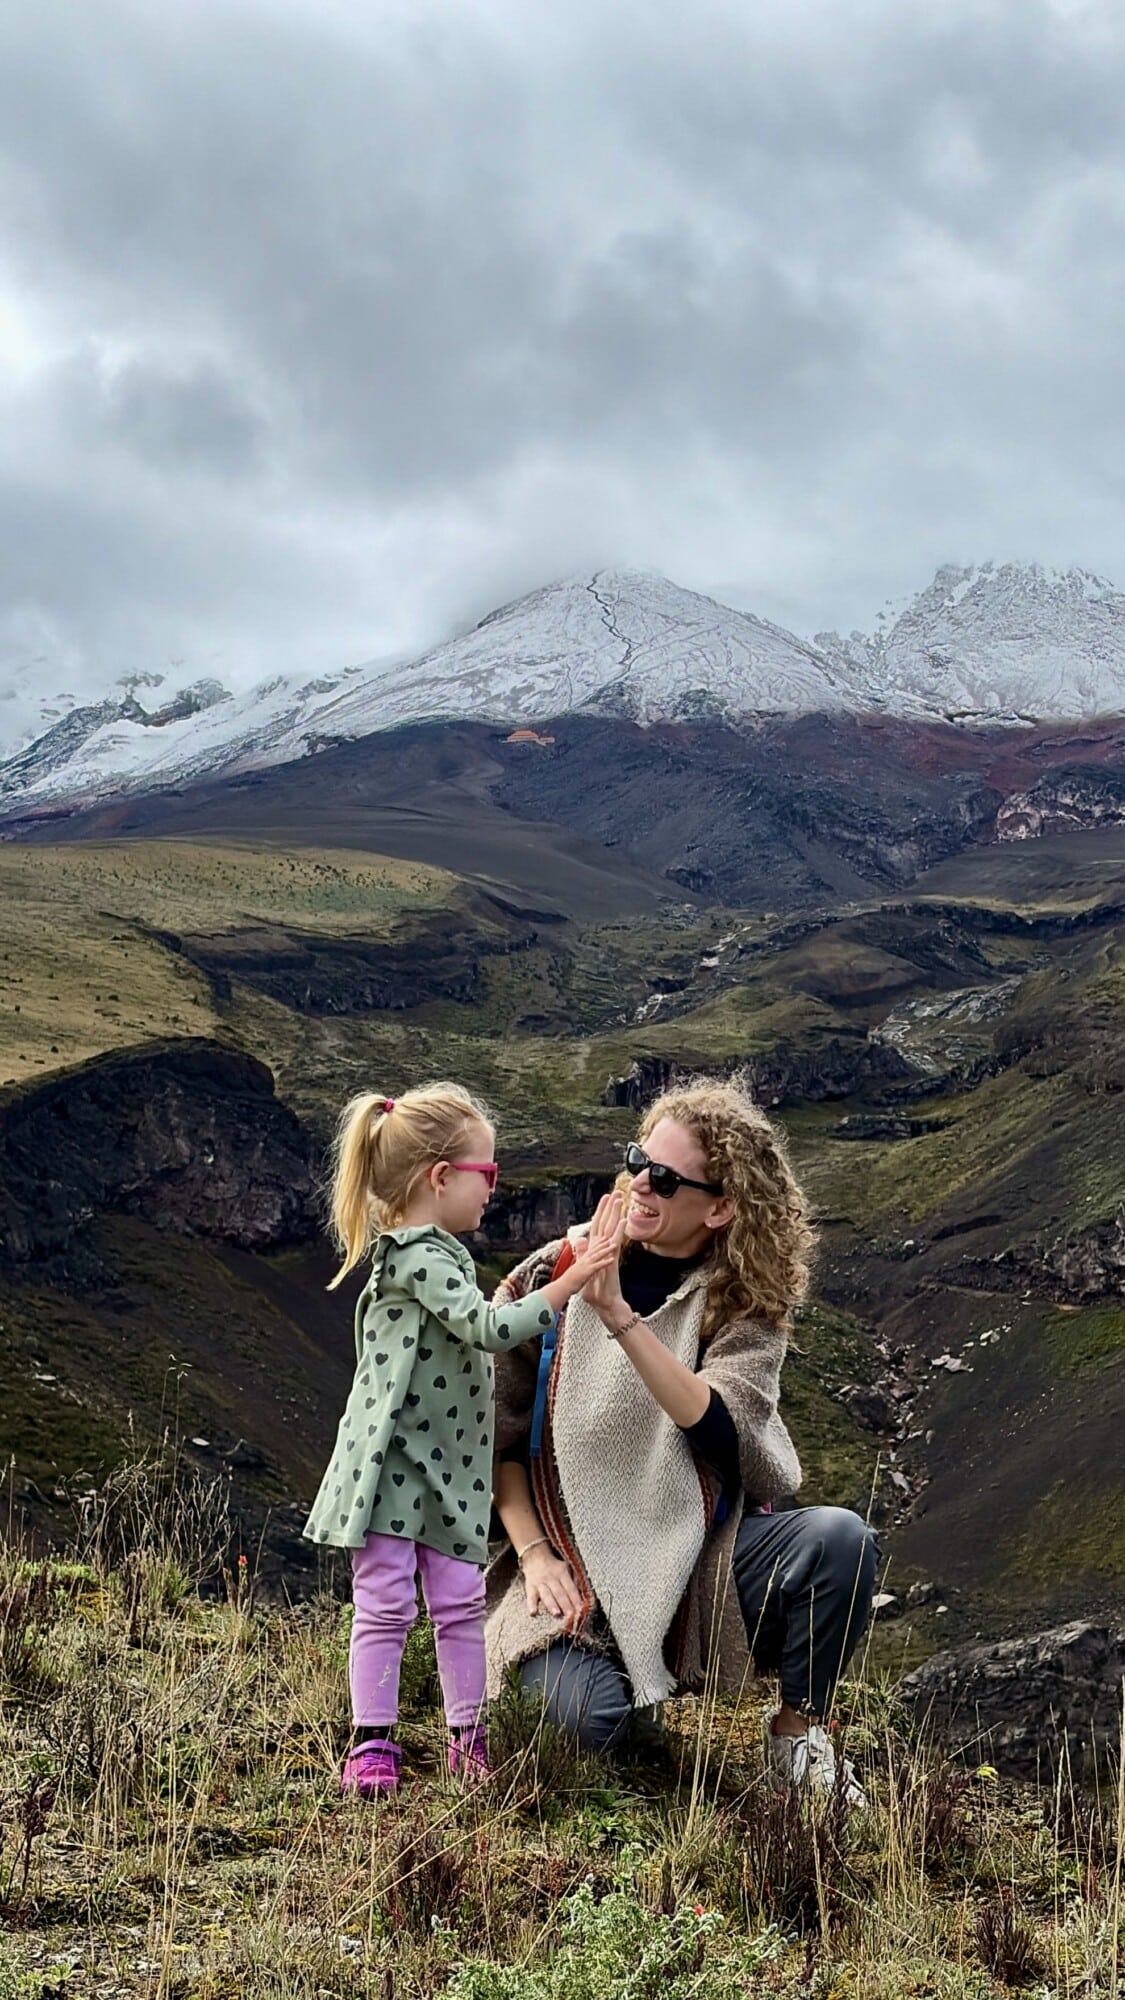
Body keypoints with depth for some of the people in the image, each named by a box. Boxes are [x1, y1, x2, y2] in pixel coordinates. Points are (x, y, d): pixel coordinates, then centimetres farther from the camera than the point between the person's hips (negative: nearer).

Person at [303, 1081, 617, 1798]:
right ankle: (373, 1746, 7)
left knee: (461, 1603, 11)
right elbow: (488, 1327, -29)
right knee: (387, 1604, -2)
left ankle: (471, 1738, 19)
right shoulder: (419, 1258, -18)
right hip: (392, 1464, -9)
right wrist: (572, 1280, -29)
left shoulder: (440, 1254, 14)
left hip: (449, 1468, 9)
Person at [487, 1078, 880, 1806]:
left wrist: (620, 1317, -30)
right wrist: (534, 1554, -8)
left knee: (840, 1538, -27)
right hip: (575, 1573, -1)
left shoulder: (746, 1307, -3)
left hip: (703, 1565, 1)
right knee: (591, 1719, -30)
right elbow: (497, 1435, 3)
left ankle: (799, 1733, -2)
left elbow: (717, 1430, -22)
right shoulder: (554, 1276, -2)